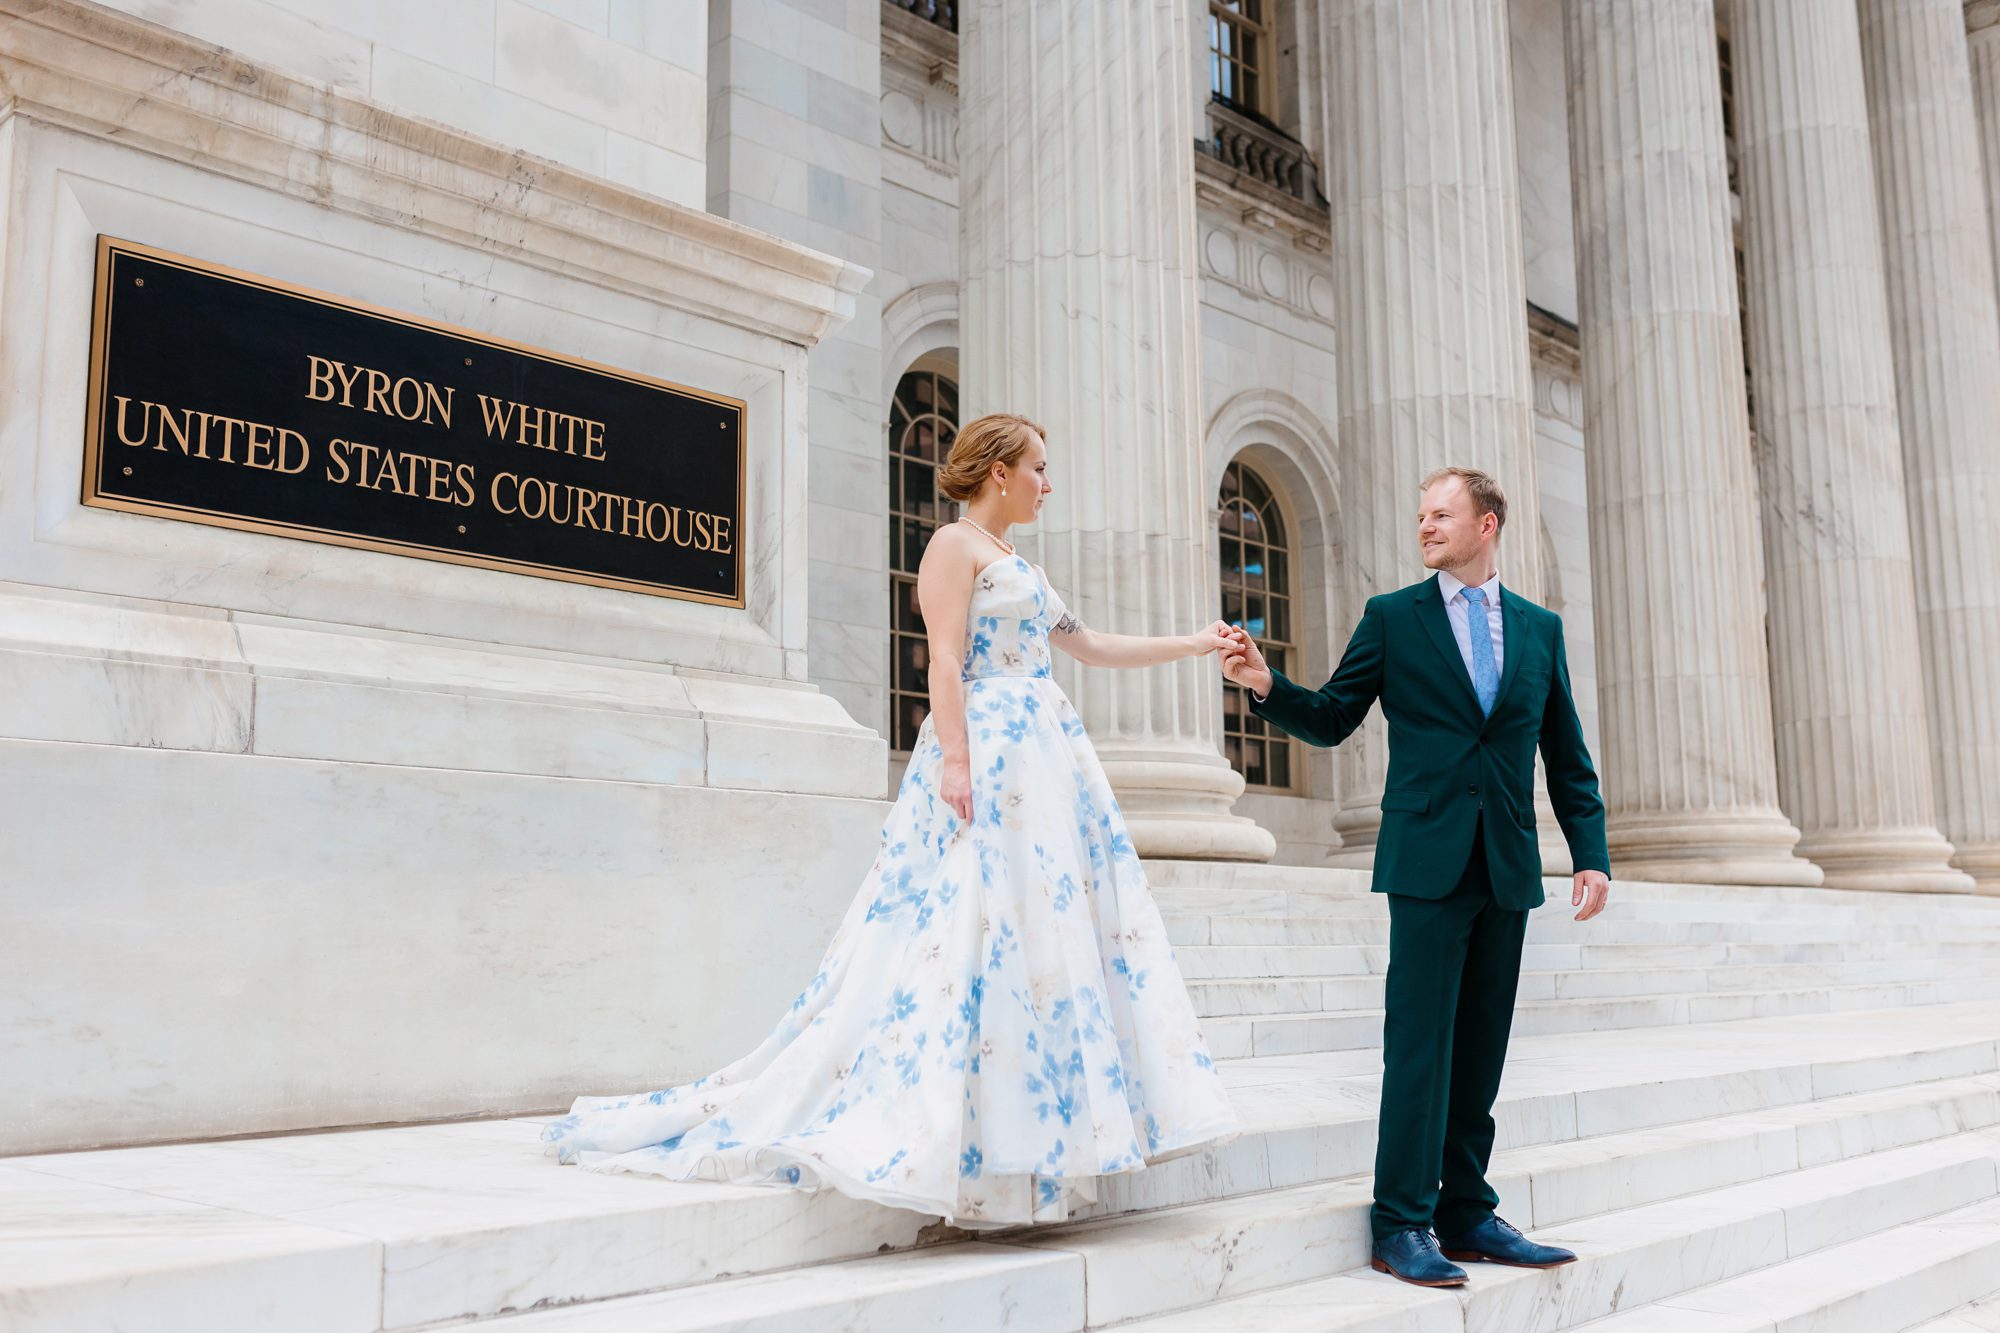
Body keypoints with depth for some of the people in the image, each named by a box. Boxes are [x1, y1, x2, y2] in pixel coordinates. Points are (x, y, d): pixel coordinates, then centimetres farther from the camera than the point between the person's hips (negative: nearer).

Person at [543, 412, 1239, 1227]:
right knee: (972, 924, -13)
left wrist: (1193, 645, 26)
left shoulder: (1017, 567, 23)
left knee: (1046, 928, 4)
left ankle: (1027, 1134, 8)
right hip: (986, 751, -9)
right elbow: (945, 658, -13)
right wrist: (955, 758, -23)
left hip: (1045, 758, 9)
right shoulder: (955, 545, -2)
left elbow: (1094, 648, 27)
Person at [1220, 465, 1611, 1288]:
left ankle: (1467, 1214, 18)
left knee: (1481, 1050, 9)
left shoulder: (1540, 628, 12)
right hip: (1429, 861, -3)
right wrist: (1267, 686, -15)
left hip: (1508, 869, 4)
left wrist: (1591, 852, 5)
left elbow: (1566, 755, 13)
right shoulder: (1392, 618, 5)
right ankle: (1402, 1226, 0)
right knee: (1420, 1043, -6)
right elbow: (1331, 721, 3)